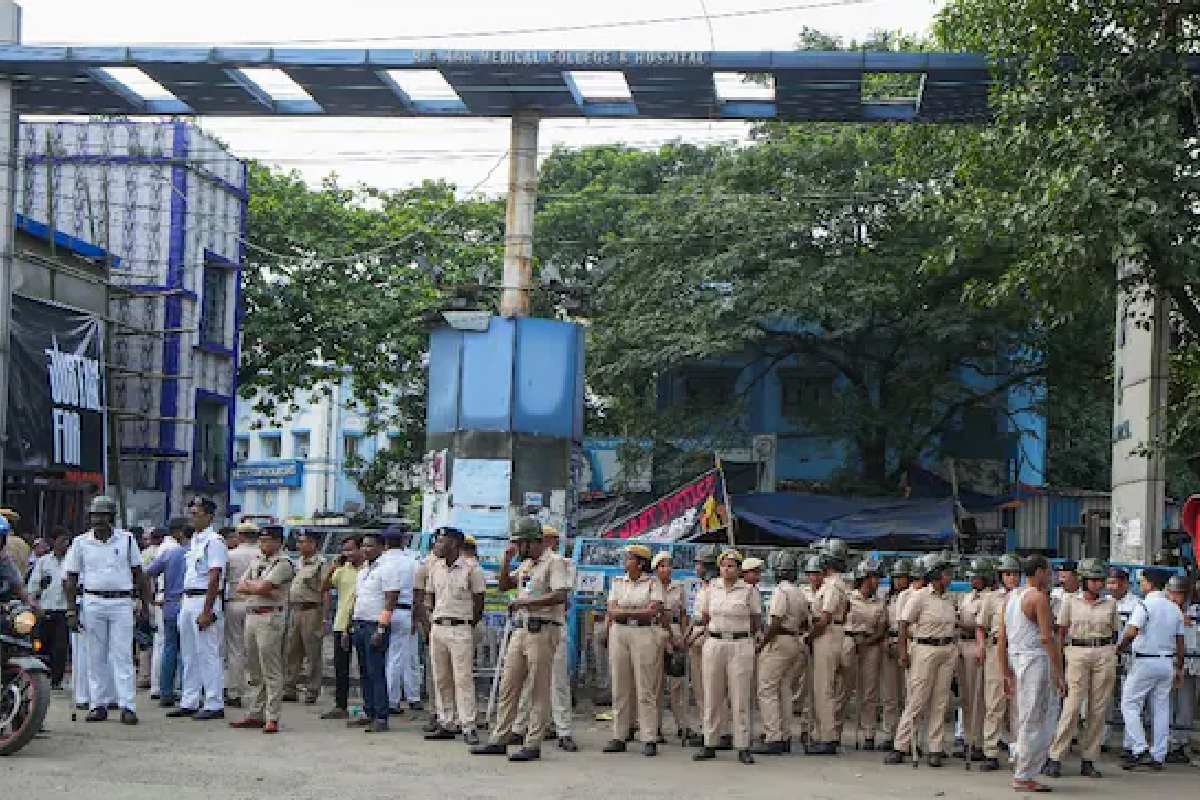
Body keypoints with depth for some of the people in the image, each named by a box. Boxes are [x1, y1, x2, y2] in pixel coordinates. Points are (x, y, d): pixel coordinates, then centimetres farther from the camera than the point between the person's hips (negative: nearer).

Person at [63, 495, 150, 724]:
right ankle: (97, 705, 10)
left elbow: (137, 573, 10)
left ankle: (127, 706, -8)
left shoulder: (126, 539, 4)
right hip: (93, 602, 1)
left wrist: (145, 602, 5)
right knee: (95, 656, 4)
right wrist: (71, 611, 0)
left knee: (122, 655, -5)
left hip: (122, 603, -1)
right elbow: (71, 579, 6)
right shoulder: (81, 542, 4)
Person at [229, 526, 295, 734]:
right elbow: (239, 587, 11)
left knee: (271, 671, -7)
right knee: (255, 671, 12)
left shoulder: (283, 564, -7)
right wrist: (258, 587, -5)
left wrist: (249, 585, 2)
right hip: (251, 615, 8)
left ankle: (272, 718, -7)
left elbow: (263, 587, -17)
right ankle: (255, 714, 19)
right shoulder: (255, 561, 19)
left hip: (270, 617, -8)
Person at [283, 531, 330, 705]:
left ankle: (312, 692, 5)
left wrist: (323, 619, -16)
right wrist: (287, 613, 18)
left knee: (312, 654, -1)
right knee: (291, 652, 8)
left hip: (311, 610, -7)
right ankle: (289, 690, 14)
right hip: (294, 610, 7)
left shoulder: (321, 565, -7)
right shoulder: (297, 563, 16)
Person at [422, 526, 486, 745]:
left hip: (461, 628, -6)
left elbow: (479, 601, -1)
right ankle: (446, 725, 14)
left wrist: (469, 625, 0)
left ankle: (468, 727, -7)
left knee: (463, 678, -8)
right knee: (441, 679, 8)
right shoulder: (434, 567, 12)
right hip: (437, 628, 6)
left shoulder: (471, 568, -5)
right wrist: (432, 622, 13)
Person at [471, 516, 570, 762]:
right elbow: (504, 585, 28)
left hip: (542, 631, -9)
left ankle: (533, 744, -1)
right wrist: (506, 560, 13)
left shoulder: (554, 562, -9)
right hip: (520, 630, 9)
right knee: (508, 687, 9)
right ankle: (499, 740, 14)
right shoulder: (525, 565, 19)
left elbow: (560, 595, -21)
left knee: (540, 690, -3)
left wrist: (525, 602, -19)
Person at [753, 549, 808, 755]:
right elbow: (805, 623, 20)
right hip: (795, 643, 9)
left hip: (778, 642, -9)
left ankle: (773, 739, -13)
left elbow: (775, 623, -19)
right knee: (784, 690, 13)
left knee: (767, 690, -7)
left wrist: (760, 645, -14)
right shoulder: (799, 592, 14)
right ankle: (785, 737, 14)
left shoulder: (781, 591, -13)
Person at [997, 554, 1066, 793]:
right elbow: (1047, 638, -15)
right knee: (1033, 722, -3)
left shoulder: (1010, 597, 15)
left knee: (1048, 714, 16)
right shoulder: (1038, 597, -10)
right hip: (1036, 660, -9)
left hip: (1016, 660, 9)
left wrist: (1006, 675, 19)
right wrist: (1059, 675, -13)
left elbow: (1002, 640, 15)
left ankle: (1023, 769, 15)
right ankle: (1023, 777, 0)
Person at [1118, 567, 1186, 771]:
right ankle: (1158, 756, 11)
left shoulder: (1146, 605, -12)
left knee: (1130, 703, 1)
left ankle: (1140, 749, -9)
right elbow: (1180, 642, 12)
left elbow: (1131, 632, -23)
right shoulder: (1175, 609, 9)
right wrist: (1179, 668, 18)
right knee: (1161, 708, 9)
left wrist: (1120, 647, -6)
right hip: (1168, 662, 7)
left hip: (1145, 662, -7)